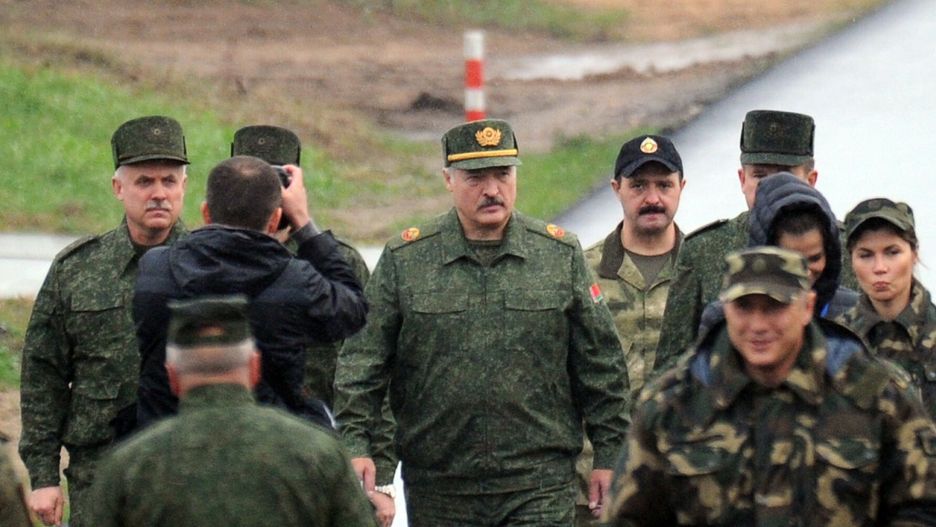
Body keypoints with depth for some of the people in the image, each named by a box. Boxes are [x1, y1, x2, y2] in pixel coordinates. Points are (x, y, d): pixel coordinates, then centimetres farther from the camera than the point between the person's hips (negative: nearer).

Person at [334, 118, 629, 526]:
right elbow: (362, 360, 1)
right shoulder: (404, 260, 3)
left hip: (540, 489, -1)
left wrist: (608, 455, 7)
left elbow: (601, 366, 9)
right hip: (437, 489, 1)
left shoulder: (561, 255, 6)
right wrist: (354, 443, -11)